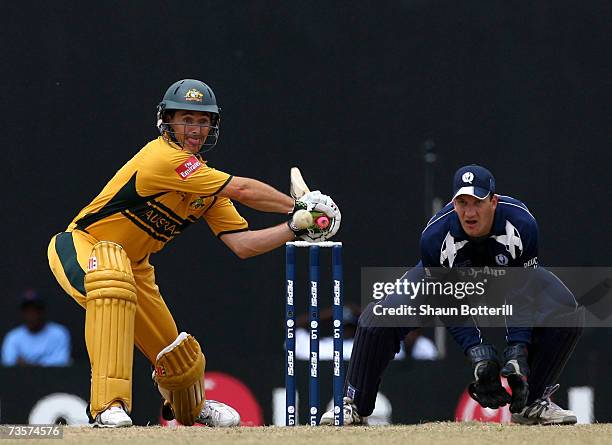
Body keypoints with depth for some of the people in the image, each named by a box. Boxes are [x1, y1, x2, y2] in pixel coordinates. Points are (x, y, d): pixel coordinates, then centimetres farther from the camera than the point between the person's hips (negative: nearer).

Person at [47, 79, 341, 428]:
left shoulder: (206, 184, 2)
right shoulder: (163, 157, -26)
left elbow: (243, 244, -3)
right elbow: (242, 190, -28)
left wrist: (295, 228, -14)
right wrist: (298, 206, -19)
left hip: (132, 268, 9)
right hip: (78, 248, -9)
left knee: (177, 355, 11)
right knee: (113, 277, -43)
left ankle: (190, 409, 50)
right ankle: (109, 407, -47)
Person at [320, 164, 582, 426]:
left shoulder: (522, 225, -35)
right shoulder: (435, 236, -35)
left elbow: (522, 293, -25)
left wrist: (518, 350, -33)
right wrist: (478, 352, -33)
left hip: (508, 273, 1)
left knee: (567, 316, -22)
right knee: (378, 319, -21)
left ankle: (532, 403, -6)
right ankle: (353, 405, -1)